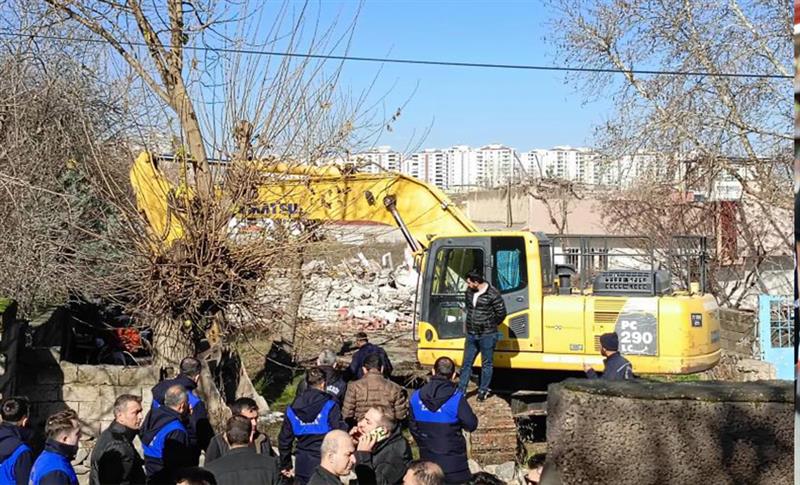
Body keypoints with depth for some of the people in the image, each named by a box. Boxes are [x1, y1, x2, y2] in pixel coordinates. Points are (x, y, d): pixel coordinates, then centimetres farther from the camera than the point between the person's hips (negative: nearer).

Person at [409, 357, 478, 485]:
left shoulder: (416, 397, -4)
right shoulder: (457, 398, -18)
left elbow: (412, 426, 5)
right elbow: (471, 425, -10)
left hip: (427, 459, 4)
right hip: (453, 459, -4)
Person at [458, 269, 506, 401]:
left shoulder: (493, 294, -17)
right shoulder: (469, 292, 1)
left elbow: (501, 313, -9)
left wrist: (490, 325, 3)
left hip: (487, 335, -6)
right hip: (471, 334, 6)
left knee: (487, 364, 9)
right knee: (466, 363, 9)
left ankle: (483, 390, 21)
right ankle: (461, 391, 15)